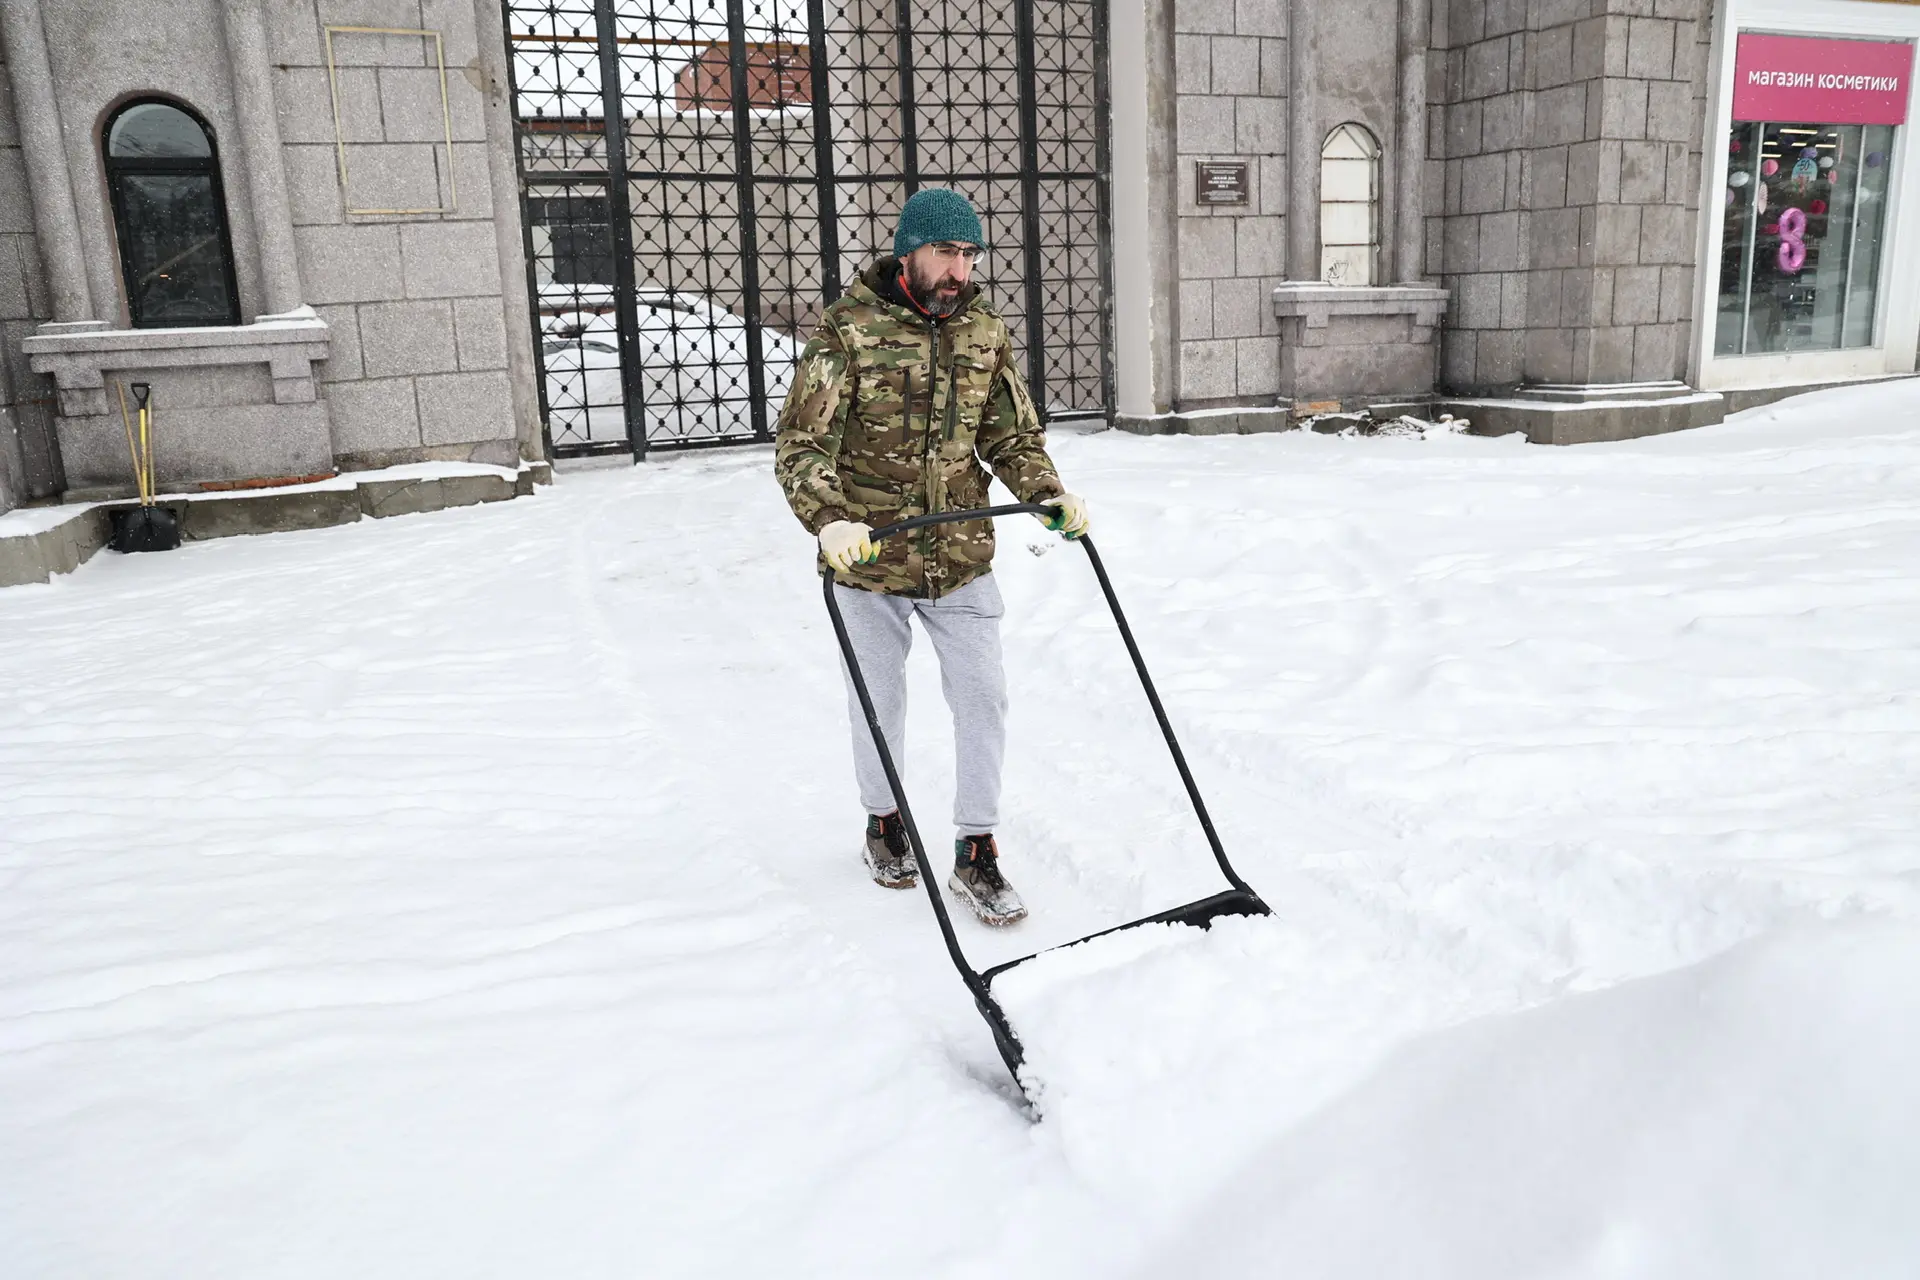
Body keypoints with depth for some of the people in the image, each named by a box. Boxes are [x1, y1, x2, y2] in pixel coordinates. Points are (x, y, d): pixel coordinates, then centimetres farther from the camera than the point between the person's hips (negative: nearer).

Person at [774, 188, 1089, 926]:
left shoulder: (985, 332, 3)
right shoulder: (849, 331, -11)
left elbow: (1013, 436, 9)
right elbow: (801, 445, -15)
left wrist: (1049, 494, -9)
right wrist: (829, 519, -32)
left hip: (961, 559, 3)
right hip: (868, 560, -3)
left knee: (982, 698, 0)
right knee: (879, 704, 13)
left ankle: (976, 854, 14)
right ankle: (884, 824, 37)